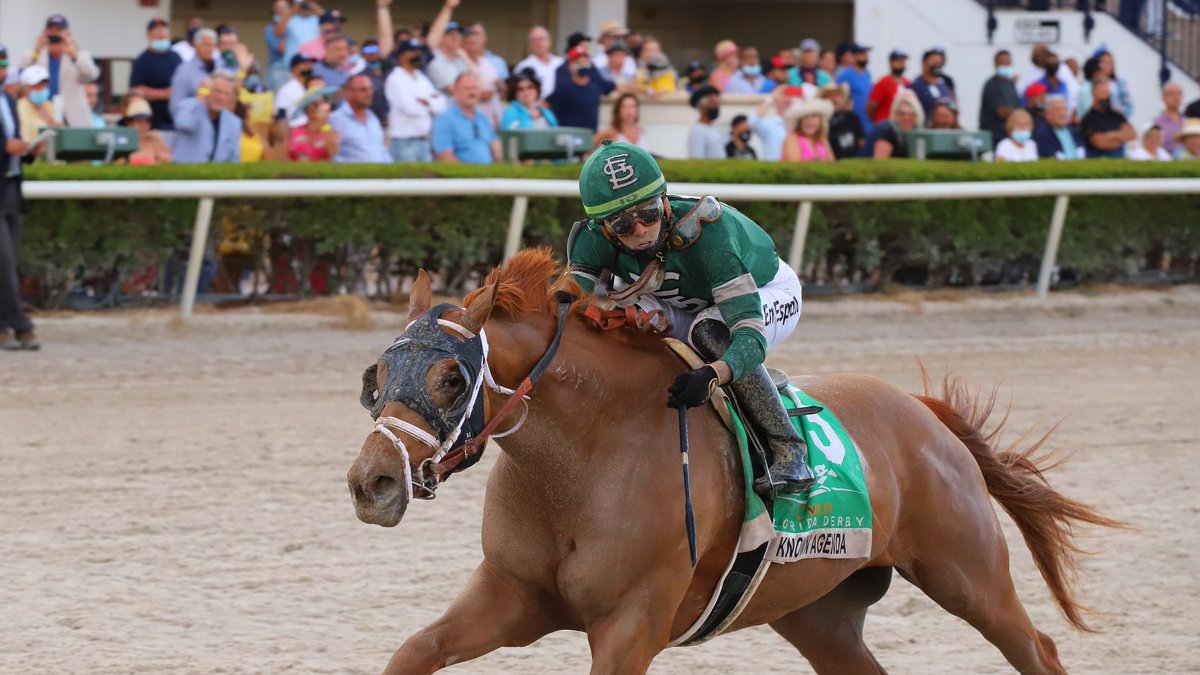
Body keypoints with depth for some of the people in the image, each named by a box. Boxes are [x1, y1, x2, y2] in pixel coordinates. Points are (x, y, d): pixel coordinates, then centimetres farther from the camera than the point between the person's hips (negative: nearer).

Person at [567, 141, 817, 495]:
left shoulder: (707, 231, -42)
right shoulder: (592, 241, -28)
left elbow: (751, 334, -48)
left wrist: (712, 376, -68)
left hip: (769, 295, -5)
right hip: (686, 304, 5)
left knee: (710, 330, -37)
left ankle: (788, 450, -26)